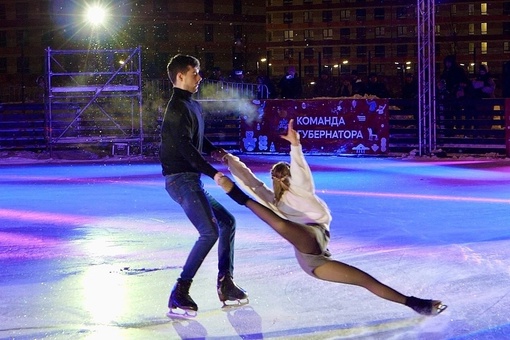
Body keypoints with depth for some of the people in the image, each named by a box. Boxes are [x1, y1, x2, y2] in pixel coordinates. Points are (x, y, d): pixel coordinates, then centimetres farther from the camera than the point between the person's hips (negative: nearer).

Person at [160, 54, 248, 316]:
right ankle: (179, 294, -18)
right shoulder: (178, 108, -14)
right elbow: (186, 148, -22)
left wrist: (217, 152, 8)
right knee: (210, 231, -20)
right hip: (181, 179, -11)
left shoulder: (192, 106, 17)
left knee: (227, 222, 16)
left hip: (191, 180, 11)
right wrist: (213, 173, -27)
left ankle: (225, 284, 20)